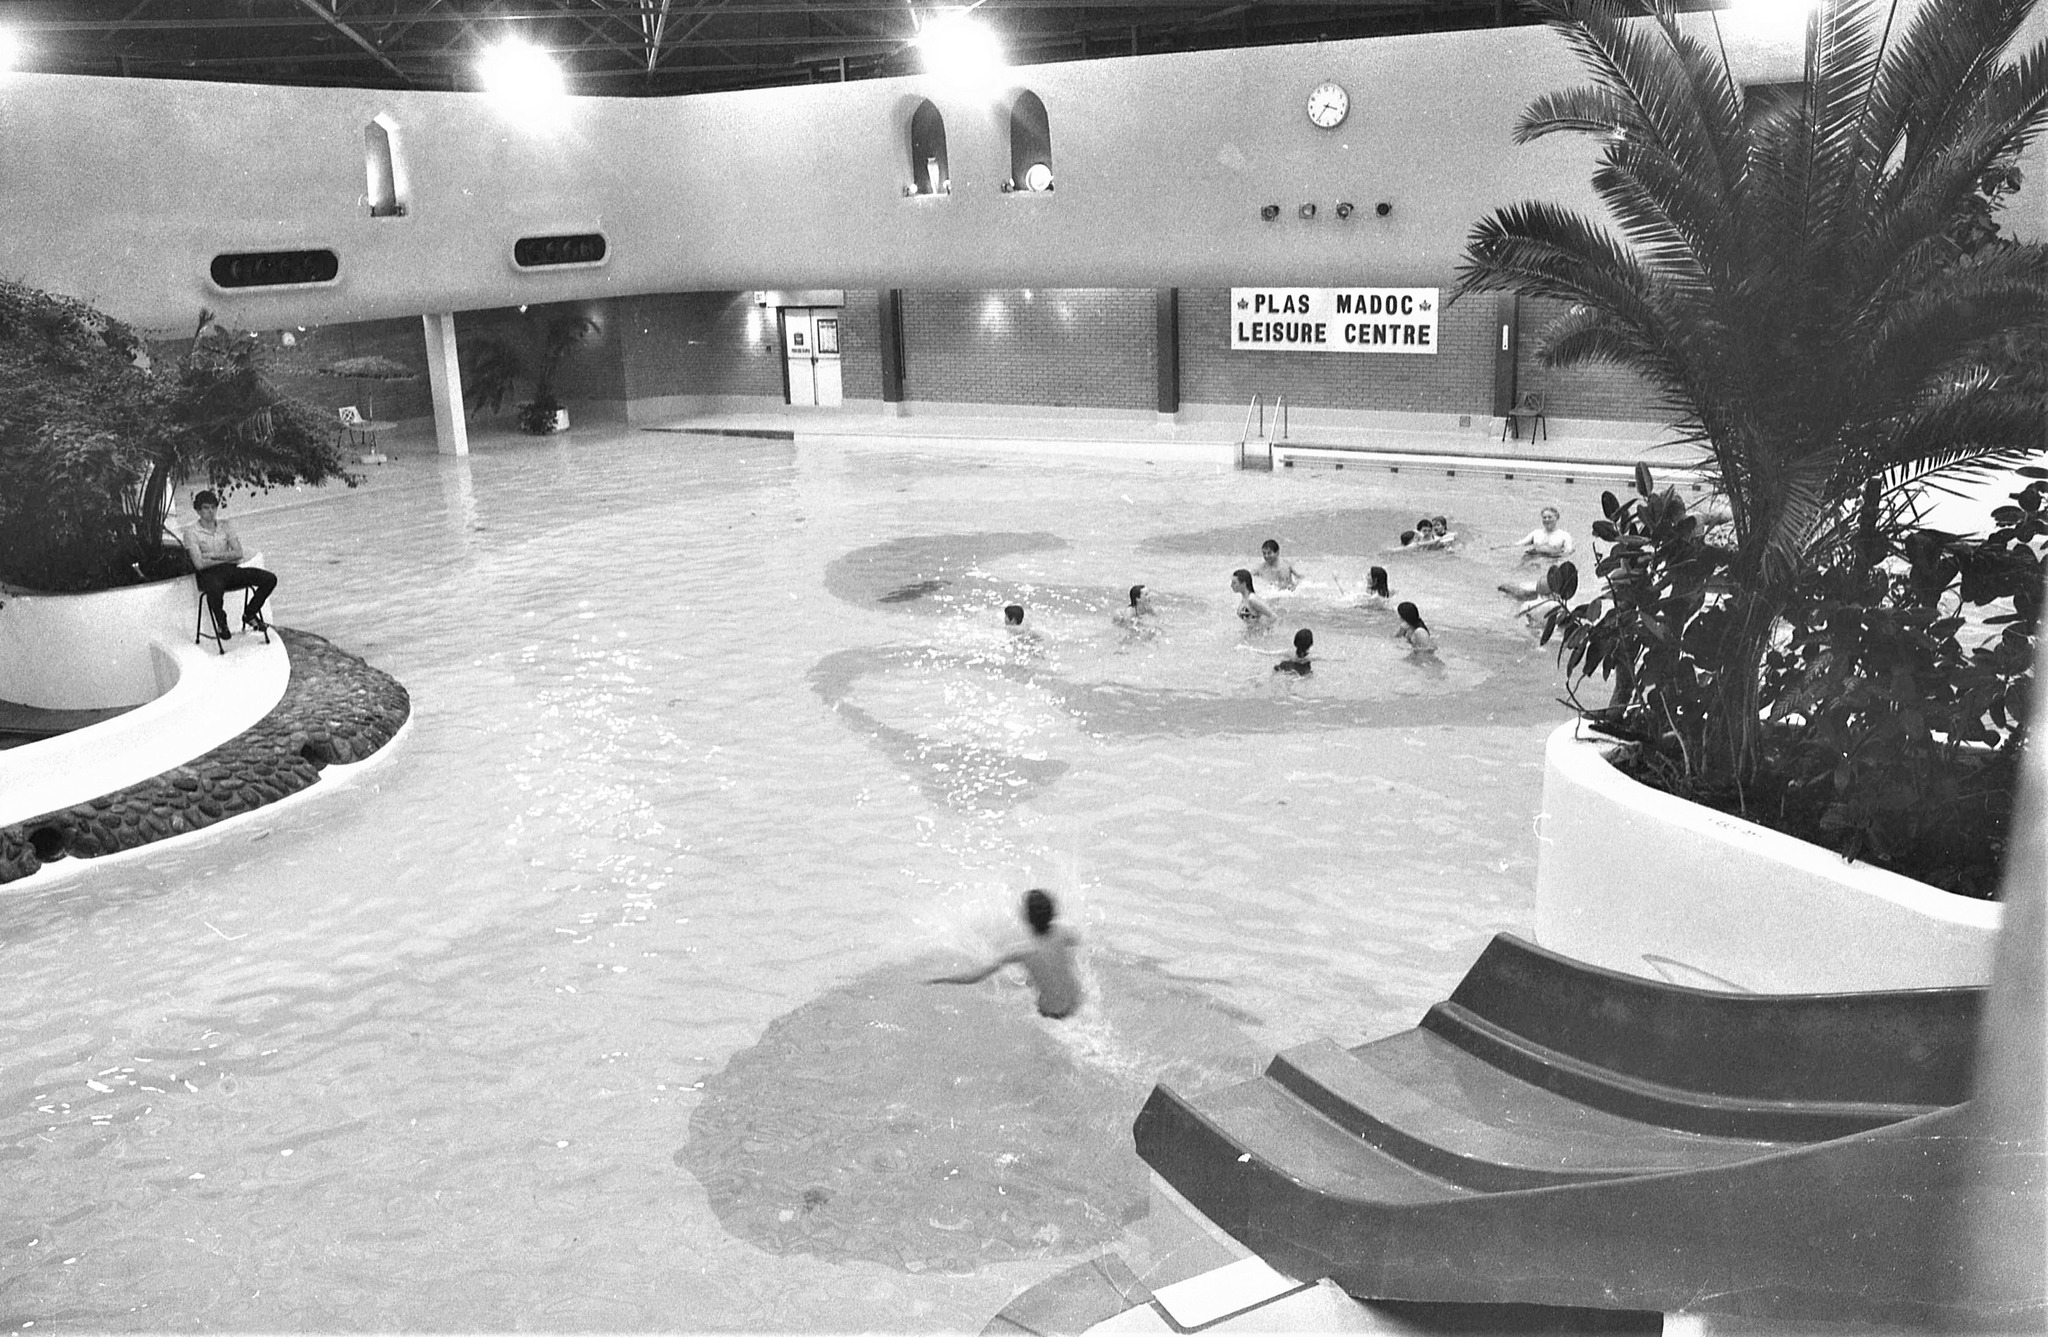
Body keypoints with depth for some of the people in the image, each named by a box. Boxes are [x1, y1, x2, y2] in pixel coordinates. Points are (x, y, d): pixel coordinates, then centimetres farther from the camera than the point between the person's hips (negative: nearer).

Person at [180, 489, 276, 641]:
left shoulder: (226, 525, 11)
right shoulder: (191, 532, -2)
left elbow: (239, 553, -1)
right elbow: (199, 564, -12)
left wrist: (212, 555, -9)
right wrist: (227, 558, -6)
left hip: (230, 571, 5)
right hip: (208, 573, -5)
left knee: (269, 579, -14)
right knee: (215, 589, -42)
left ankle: (249, 614, 6)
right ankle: (221, 623, -12)